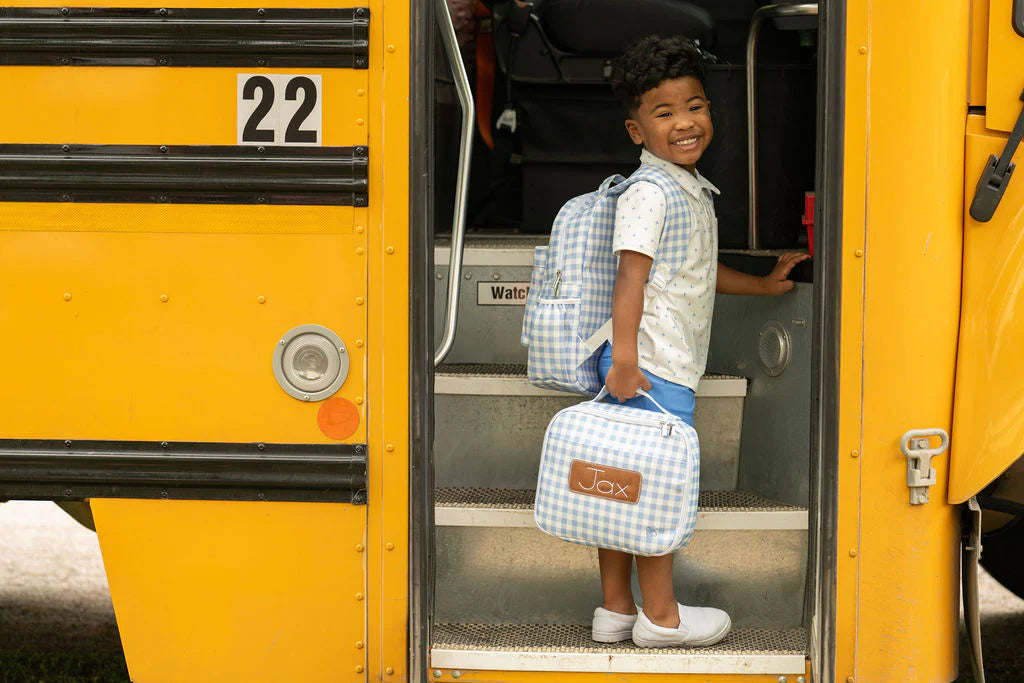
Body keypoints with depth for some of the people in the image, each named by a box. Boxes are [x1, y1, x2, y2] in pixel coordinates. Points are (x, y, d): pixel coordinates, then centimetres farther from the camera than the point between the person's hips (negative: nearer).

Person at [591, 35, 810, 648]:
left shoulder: (694, 192, 17)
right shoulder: (650, 193, -13)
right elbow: (631, 276, -19)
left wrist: (764, 284, 39)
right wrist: (624, 358, -25)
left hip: (672, 363, 10)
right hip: (651, 366, -10)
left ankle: (616, 609, 20)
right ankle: (660, 616, 8)